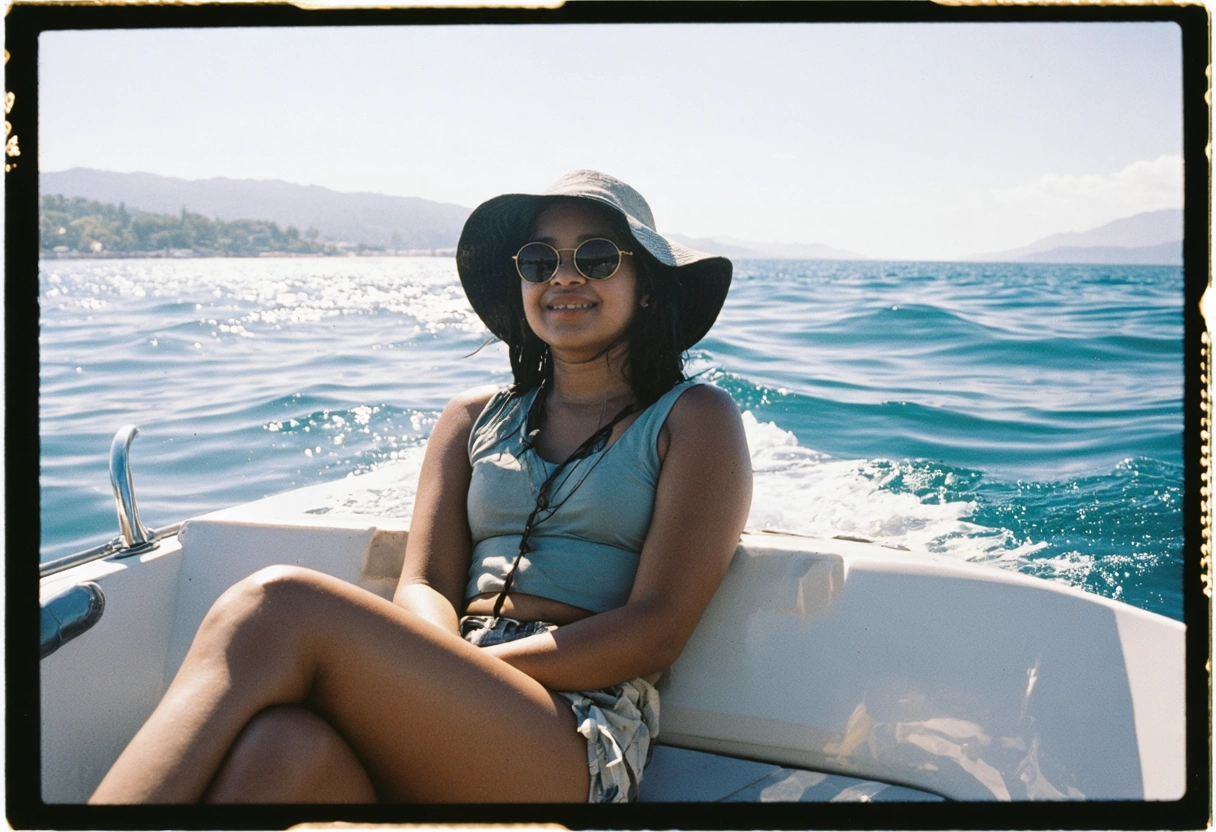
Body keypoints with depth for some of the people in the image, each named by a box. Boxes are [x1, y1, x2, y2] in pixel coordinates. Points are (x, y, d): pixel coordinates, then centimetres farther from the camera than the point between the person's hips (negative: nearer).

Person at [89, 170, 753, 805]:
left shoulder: (695, 421, 9)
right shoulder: (473, 418, 22)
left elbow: (656, 632, -2)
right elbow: (425, 586, 11)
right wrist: (439, 669, -14)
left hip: (580, 742, -3)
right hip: (445, 716, 4)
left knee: (278, 604, -28)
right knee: (283, 748, -36)